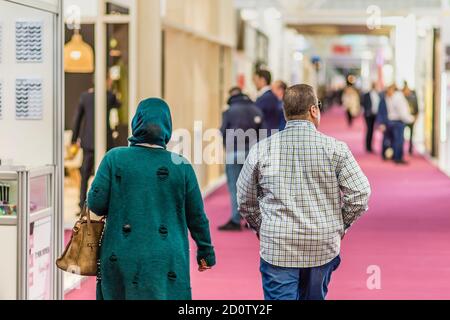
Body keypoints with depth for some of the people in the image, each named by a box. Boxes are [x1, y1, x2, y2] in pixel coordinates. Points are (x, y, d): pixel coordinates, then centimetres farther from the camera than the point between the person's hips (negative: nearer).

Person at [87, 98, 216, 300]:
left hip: (120, 259, 1)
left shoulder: (114, 158, -3)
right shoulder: (181, 166, -1)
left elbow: (96, 204, -5)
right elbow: (196, 216, 5)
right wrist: (205, 251, 18)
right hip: (166, 264, -1)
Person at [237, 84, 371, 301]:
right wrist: (339, 225, 9)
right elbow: (360, 194, -7)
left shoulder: (261, 150, -2)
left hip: (276, 249, -1)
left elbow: (246, 201, 6)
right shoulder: (335, 149, -6)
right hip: (323, 247, 1)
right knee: (314, 297, 20)